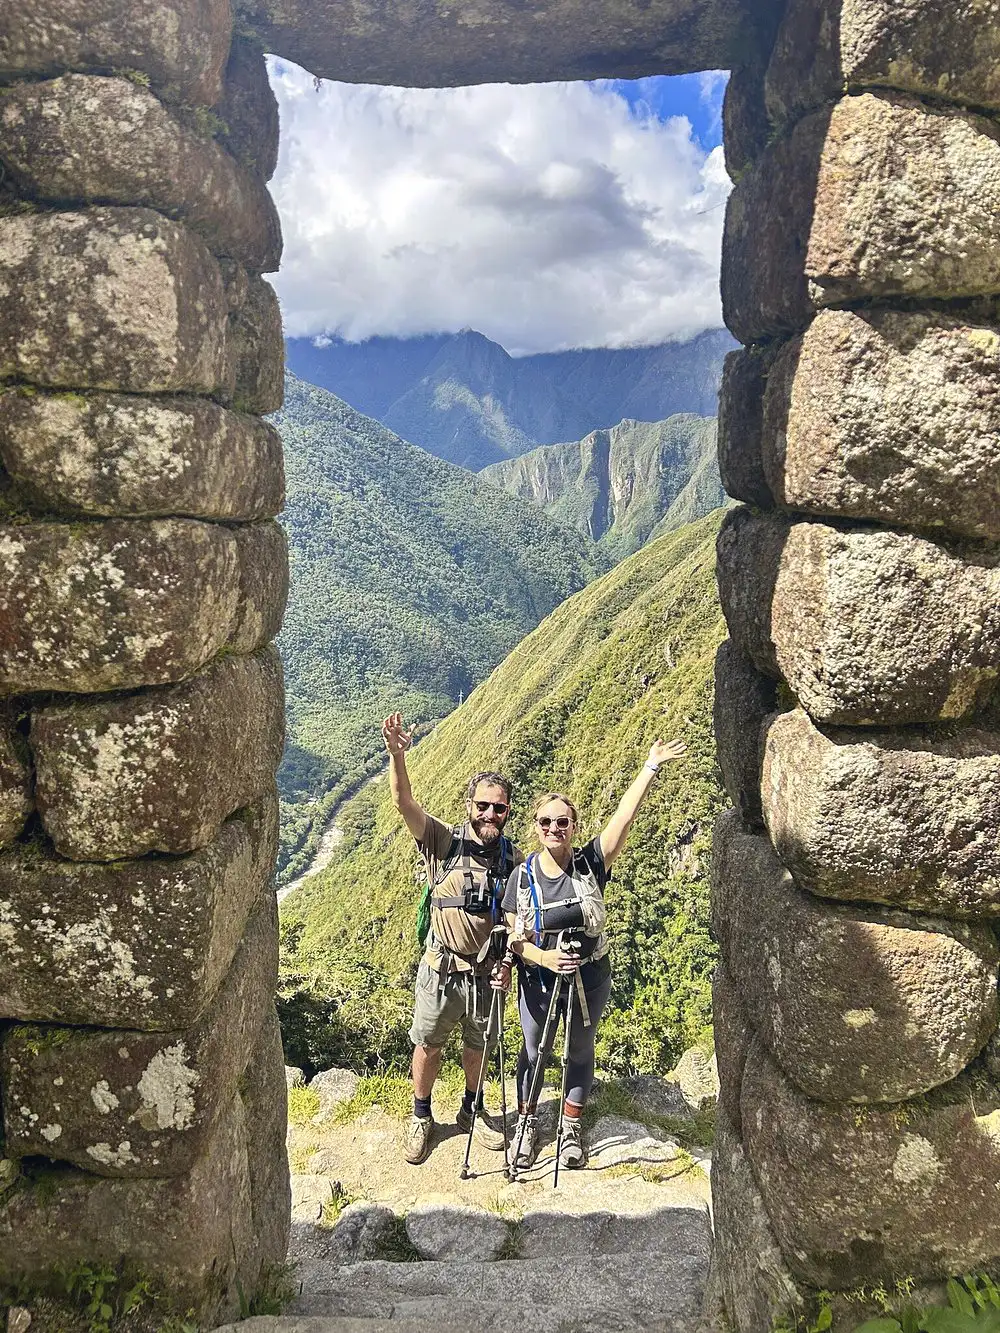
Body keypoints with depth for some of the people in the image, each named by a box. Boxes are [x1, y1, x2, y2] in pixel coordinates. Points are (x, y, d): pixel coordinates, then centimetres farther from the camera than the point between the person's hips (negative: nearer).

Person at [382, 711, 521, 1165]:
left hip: (487, 972, 2)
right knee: (428, 1045, 12)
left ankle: (472, 1110, 43)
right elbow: (404, 803, -27)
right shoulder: (444, 842, -12)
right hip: (441, 969, -2)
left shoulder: (514, 860, -3)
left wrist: (506, 962, -7)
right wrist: (397, 755, -44)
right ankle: (421, 1117, 34)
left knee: (477, 1045, 20)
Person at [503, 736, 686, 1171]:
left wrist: (651, 766, -26)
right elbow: (514, 937, -9)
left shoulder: (591, 863, -14)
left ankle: (570, 1128, 39)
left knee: (580, 1052, 18)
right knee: (532, 1053, 17)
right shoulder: (523, 875, -10)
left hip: (589, 978, 0)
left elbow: (625, 815, -21)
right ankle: (527, 1124, 39)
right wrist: (544, 957, -27)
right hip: (537, 980, 0)